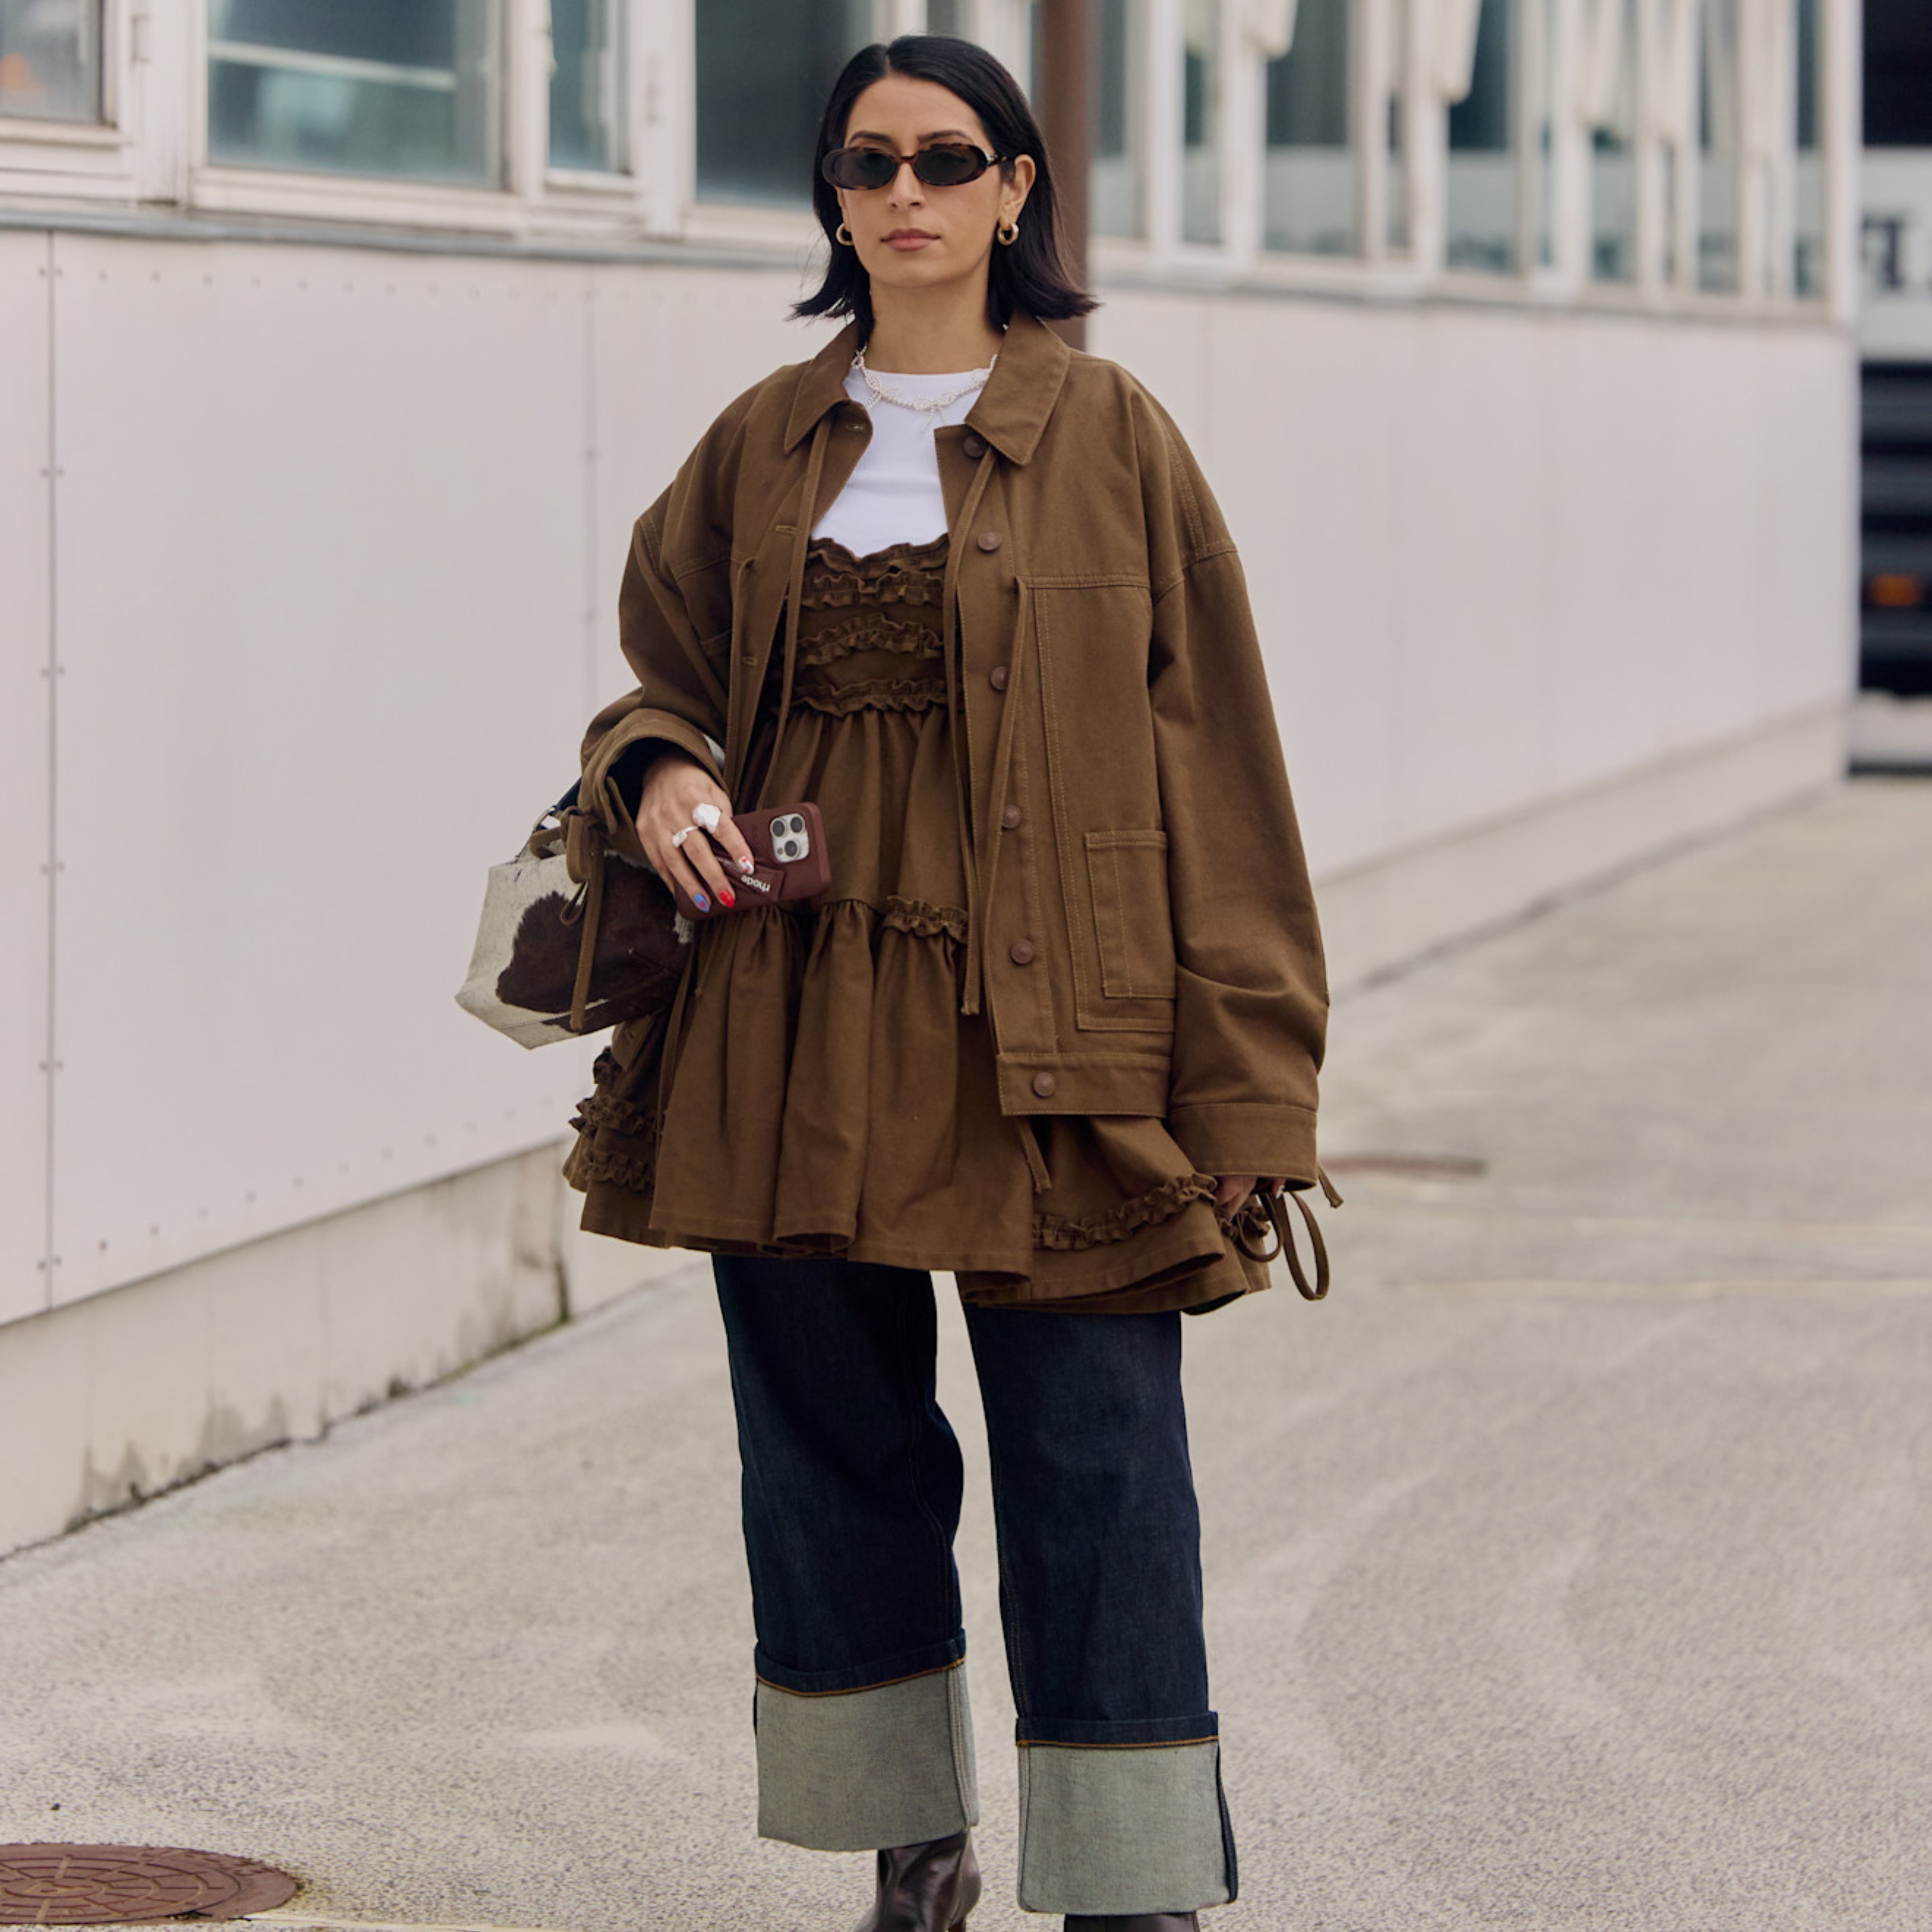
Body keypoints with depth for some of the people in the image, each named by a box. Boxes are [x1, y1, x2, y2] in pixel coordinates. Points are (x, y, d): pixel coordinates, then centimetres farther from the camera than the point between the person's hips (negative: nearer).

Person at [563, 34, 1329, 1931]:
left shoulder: (1110, 440, 0)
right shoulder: (760, 448, 10)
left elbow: (1207, 758, -1)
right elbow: (663, 670, 20)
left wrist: (1243, 1090, -6)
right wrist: (659, 771, -6)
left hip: (1046, 1039, -4)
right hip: (792, 1030, 4)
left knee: (1096, 1463, -6)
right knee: (831, 1447, 10)